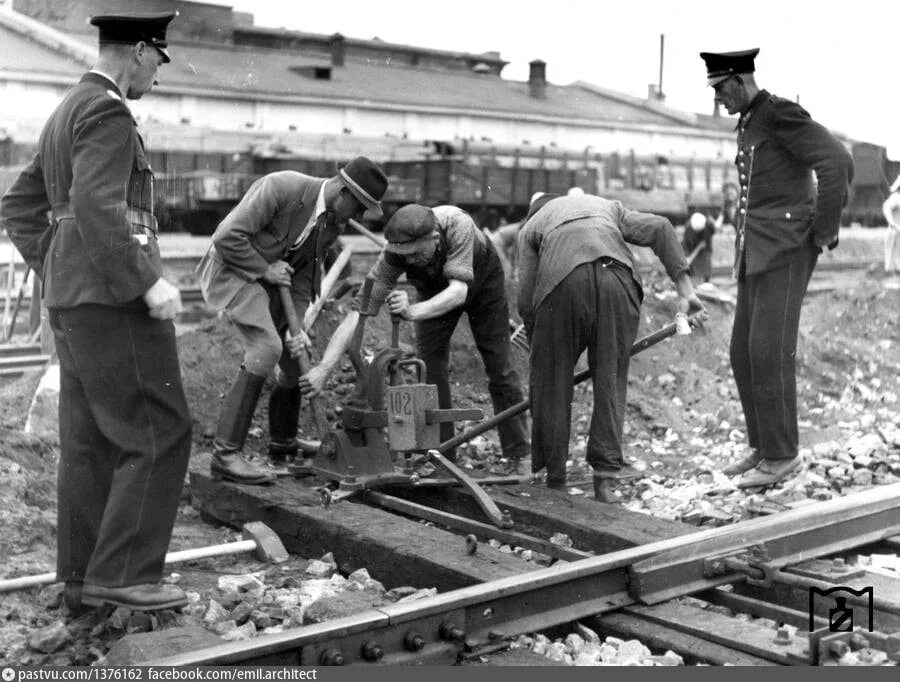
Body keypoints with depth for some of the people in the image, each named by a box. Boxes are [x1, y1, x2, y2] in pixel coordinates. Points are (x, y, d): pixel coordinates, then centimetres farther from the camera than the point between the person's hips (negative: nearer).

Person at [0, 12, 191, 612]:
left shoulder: (65, 116, 20)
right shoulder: (107, 112, -11)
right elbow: (96, 209, -24)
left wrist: (55, 273, 19)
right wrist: (150, 282, -23)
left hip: (75, 302, 10)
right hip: (116, 301, -10)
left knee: (90, 442, 10)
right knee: (160, 434, -6)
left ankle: (84, 579, 15)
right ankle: (122, 572, -5)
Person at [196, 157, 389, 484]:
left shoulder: (334, 224, -2)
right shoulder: (280, 187, -27)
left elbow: (304, 276, 3)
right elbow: (227, 237, -28)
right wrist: (265, 269, -20)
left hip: (271, 278, 8)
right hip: (234, 269, -8)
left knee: (297, 358, 8)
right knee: (266, 348, -26)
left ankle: (282, 444, 30)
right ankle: (226, 454, -23)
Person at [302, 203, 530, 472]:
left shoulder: (458, 225, -44)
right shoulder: (395, 254, -36)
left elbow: (459, 291, -49)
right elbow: (359, 311, -39)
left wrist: (412, 312, -66)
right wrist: (324, 367, -48)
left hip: (482, 280, -2)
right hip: (435, 289, 2)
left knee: (499, 367, -2)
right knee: (429, 367, -10)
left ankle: (516, 455, 9)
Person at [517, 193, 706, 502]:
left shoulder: (531, 226, 32)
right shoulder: (608, 207, 38)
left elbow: (526, 300, 19)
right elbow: (660, 228, 17)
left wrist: (541, 352, 29)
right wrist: (685, 288, 12)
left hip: (562, 282, -1)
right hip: (617, 278, 2)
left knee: (551, 382, 11)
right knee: (610, 380, 12)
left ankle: (554, 480, 15)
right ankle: (605, 477, 8)